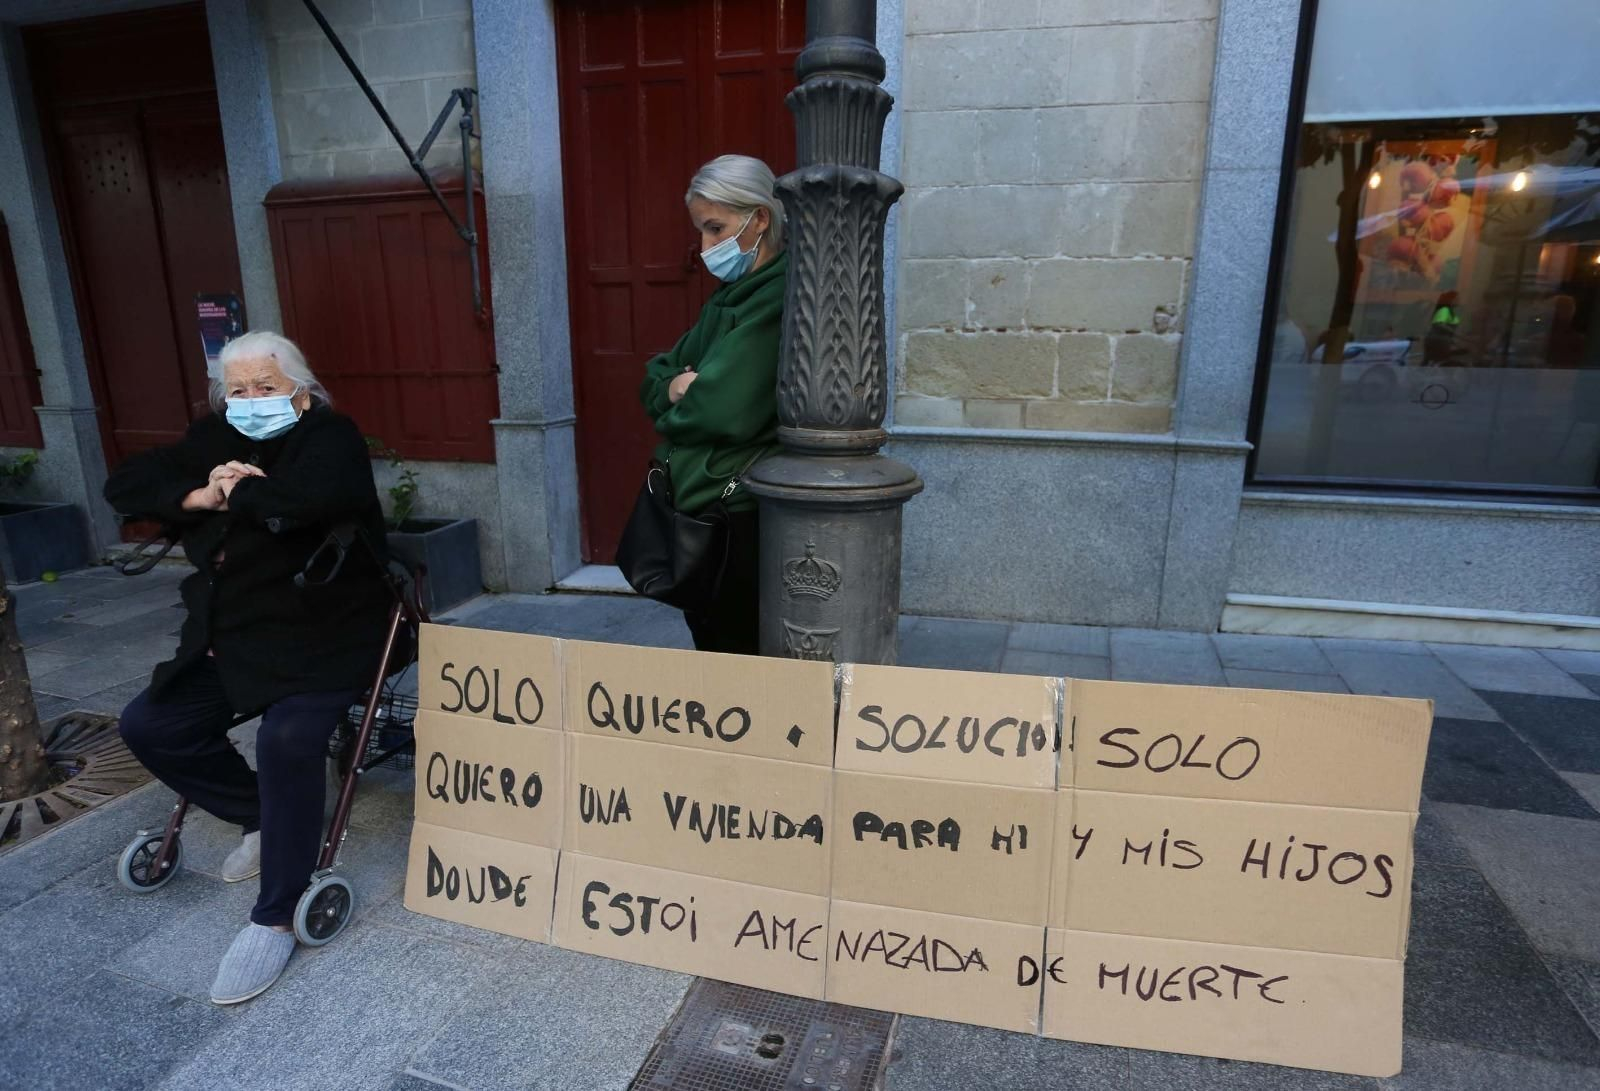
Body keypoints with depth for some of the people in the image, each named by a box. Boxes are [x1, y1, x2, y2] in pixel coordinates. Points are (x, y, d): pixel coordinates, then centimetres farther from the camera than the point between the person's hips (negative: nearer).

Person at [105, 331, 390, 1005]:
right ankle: (264, 817, 22)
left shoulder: (331, 437, -11)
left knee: (289, 740, -28)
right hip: (229, 641, 9)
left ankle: (275, 919, -12)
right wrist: (200, 495, -11)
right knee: (148, 727, 5)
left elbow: (311, 497, -33)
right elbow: (125, 486, 8)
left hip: (320, 639, -8)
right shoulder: (214, 439, 12)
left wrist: (238, 492, -14)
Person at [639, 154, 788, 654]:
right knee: (711, 650, 18)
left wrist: (674, 408, -2)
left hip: (739, 518, -8)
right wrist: (673, 386, -9)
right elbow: (655, 375, 15)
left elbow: (722, 411, -23)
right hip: (696, 505, 9)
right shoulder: (731, 297, 14)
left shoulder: (781, 300, -15)